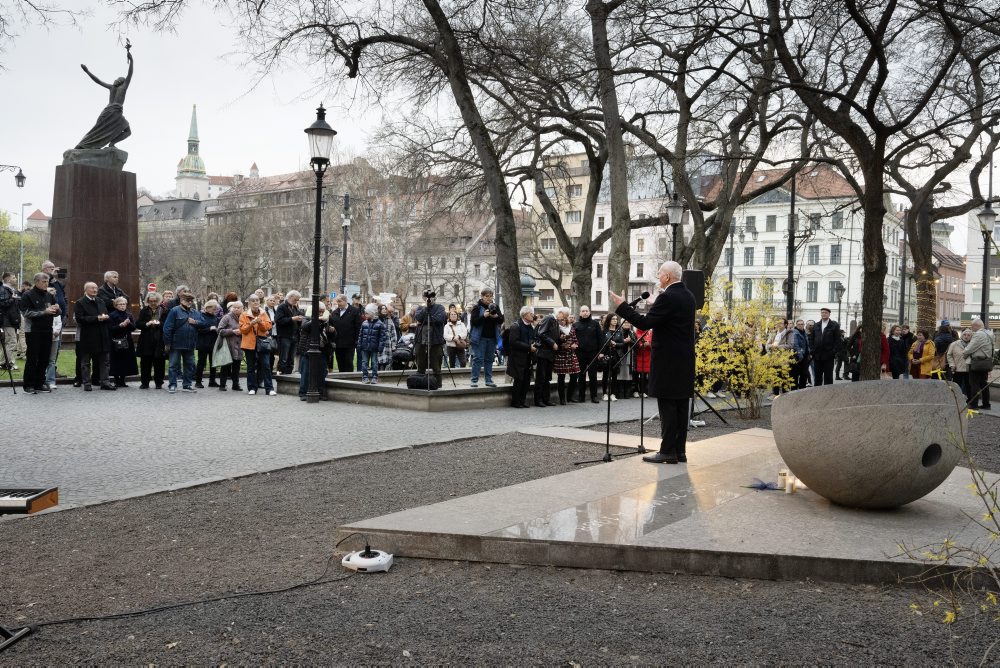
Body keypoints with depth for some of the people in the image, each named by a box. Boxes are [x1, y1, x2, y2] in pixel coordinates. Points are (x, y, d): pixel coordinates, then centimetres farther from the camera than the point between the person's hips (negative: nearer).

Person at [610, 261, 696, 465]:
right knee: (681, 405, 10)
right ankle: (680, 450, 15)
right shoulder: (688, 296, 12)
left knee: (667, 406, -5)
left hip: (668, 361, -9)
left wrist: (622, 306, -12)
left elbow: (645, 323, -19)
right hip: (685, 361, 9)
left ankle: (667, 451, -3)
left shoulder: (667, 297, -16)